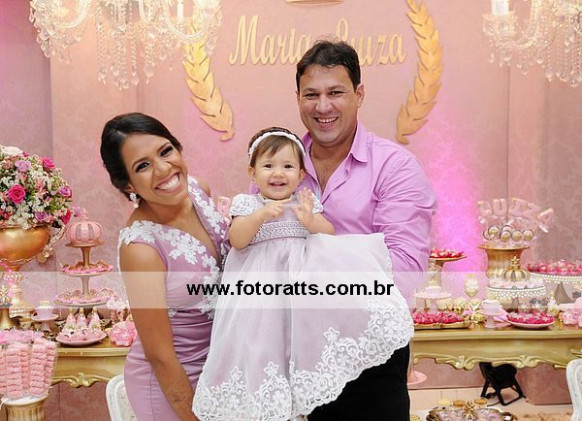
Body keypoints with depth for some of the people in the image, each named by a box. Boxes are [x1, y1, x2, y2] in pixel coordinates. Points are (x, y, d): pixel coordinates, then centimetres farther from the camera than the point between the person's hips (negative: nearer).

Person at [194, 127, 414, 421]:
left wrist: (311, 221, -14)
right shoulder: (246, 203, 9)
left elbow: (329, 235, 6)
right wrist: (260, 215, -18)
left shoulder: (307, 201, 14)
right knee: (264, 339, -9)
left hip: (305, 269, 2)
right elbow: (236, 240, -5)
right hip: (261, 280, -1)